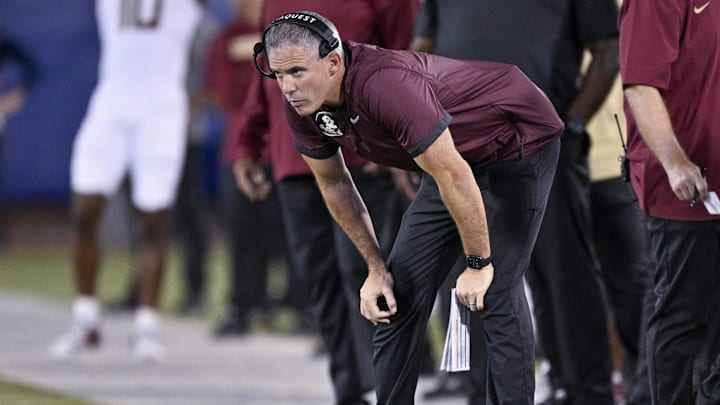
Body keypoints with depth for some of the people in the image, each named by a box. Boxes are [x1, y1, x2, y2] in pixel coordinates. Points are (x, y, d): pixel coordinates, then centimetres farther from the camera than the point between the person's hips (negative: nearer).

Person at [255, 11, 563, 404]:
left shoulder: (383, 85, -38)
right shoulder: (302, 105, -13)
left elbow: (454, 175, -34)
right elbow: (334, 184, 5)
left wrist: (478, 264, -25)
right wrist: (376, 268, 3)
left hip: (521, 139, -8)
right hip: (456, 154, 8)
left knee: (496, 292, -16)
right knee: (401, 290, 4)